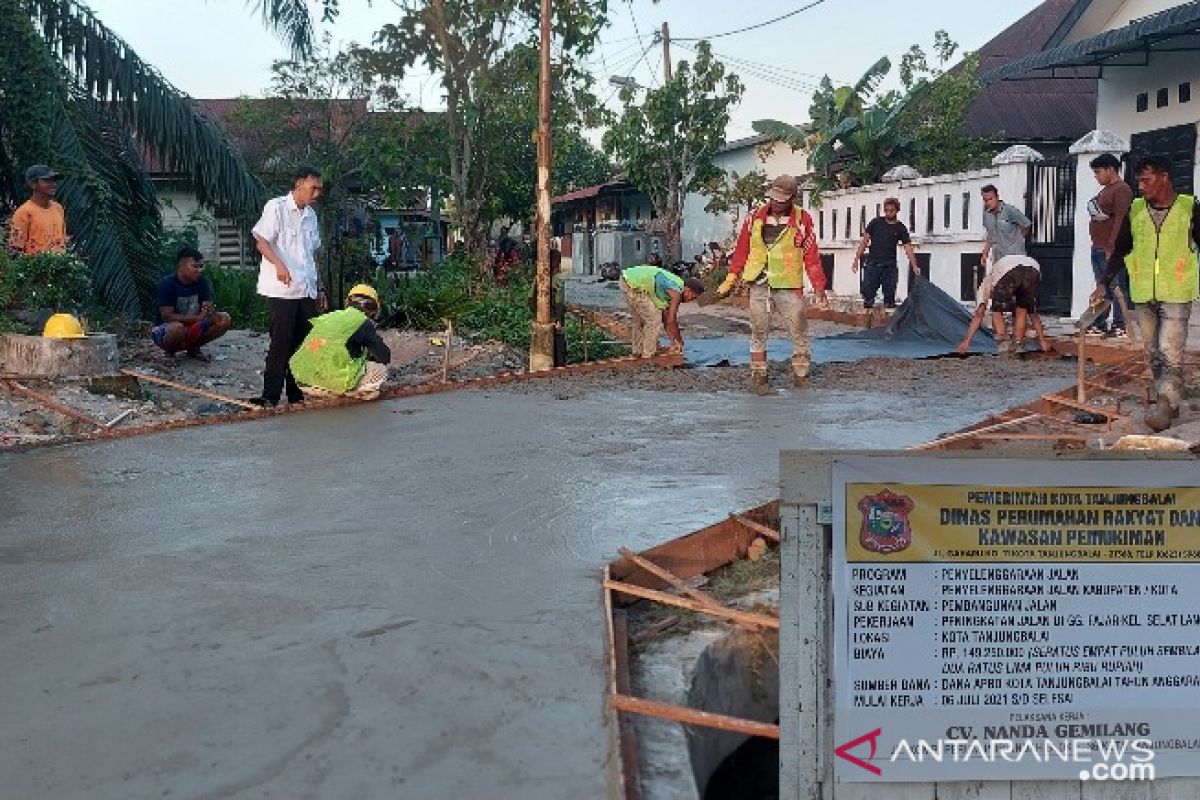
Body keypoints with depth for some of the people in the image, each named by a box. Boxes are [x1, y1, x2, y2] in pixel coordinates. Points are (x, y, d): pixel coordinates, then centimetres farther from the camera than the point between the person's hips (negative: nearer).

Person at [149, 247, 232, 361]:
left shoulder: (201, 282, -1)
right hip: (164, 330, -5)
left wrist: (210, 312, -30)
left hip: (192, 329, 5)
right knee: (177, 328, -41)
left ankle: (193, 348, 5)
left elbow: (209, 308, -3)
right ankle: (169, 351, -5)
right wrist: (198, 317, -32)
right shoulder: (167, 283, -17)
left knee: (225, 319, -14)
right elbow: (167, 316, -23)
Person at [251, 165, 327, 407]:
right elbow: (261, 241, -11)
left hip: (307, 290, 7)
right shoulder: (277, 207, -4)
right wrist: (279, 264, -29)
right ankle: (271, 395, -2)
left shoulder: (311, 215, 18)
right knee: (281, 343, -8)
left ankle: (297, 393, 16)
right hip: (282, 290, -7)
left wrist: (320, 289, 20)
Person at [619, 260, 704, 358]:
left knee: (640, 319, 24)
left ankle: (638, 351, 33)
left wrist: (673, 340, 22)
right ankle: (649, 354, 5)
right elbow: (671, 320, -10)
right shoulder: (676, 292, -11)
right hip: (633, 285, -10)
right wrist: (679, 340, 5)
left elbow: (666, 315, 21)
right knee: (654, 319, -1)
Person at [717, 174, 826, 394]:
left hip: (789, 286, -1)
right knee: (758, 332, 5)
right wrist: (732, 277, 6)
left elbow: (811, 255, 1)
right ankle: (758, 377, 11)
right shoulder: (755, 218, 4)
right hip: (759, 285, 1)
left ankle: (800, 374, 16)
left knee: (799, 331, 3)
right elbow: (742, 250, 10)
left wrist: (818, 285, 0)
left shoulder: (802, 220, 0)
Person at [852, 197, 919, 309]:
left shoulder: (901, 228, 5)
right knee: (868, 295, -4)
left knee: (889, 297, 1)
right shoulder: (876, 222, 6)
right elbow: (865, 240, 7)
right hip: (872, 265, 0)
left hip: (889, 267, 0)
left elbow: (908, 248, -1)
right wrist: (856, 259, -1)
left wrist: (914, 267, -12)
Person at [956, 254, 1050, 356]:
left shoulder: (987, 281, 39)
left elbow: (979, 313, 26)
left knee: (997, 311, 19)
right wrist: (1042, 341, 48)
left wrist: (966, 340, 23)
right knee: (1022, 309, 26)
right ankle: (1017, 344, 18)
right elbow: (1033, 314, 45)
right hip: (1034, 271, 3)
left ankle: (1003, 343, 4)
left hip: (1007, 271, -3)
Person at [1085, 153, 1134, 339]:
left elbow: (1120, 219, -18)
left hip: (1111, 248, -10)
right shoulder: (1106, 190, 20)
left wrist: (1111, 246, -23)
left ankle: (1119, 326, -4)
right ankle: (1100, 325, 15)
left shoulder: (1121, 189, -10)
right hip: (1098, 247, 10)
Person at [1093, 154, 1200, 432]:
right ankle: (1169, 401, 23)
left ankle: (1165, 408, -7)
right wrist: (1104, 283, 2)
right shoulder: (1135, 210, 4)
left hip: (1176, 294, -4)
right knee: (1154, 354, 11)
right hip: (1143, 295, 4)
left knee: (1170, 353, -11)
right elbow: (1121, 251, 10)